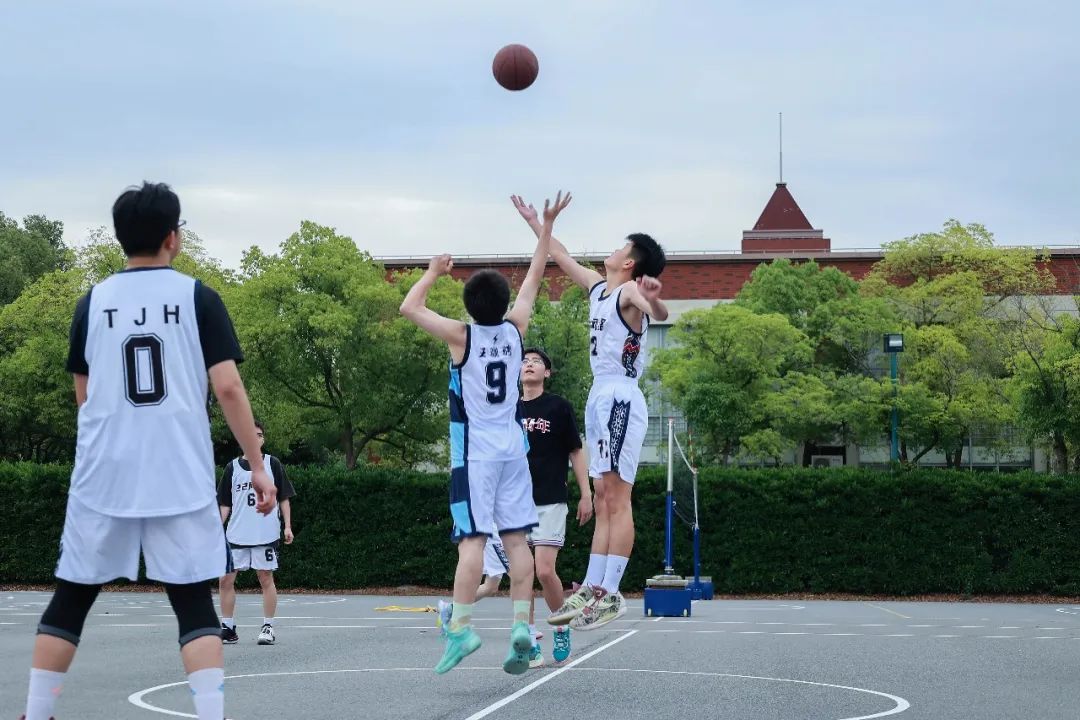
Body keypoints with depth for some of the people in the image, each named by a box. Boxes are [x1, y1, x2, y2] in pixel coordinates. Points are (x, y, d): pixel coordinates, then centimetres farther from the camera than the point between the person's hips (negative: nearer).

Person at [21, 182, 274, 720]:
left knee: (71, 598, 12)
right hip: (180, 478, -2)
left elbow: (84, 396, 16)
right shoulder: (197, 296, 0)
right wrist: (257, 467, -2)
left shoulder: (93, 301, 7)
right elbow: (228, 388, -6)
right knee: (194, 603, 4)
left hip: (102, 475, 2)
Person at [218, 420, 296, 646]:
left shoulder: (273, 464, 3)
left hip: (266, 534, -2)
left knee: (266, 579, 1)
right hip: (236, 535, 2)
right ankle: (228, 629, 8)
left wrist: (287, 526, 0)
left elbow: (284, 498, 7)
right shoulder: (232, 468, 8)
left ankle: (268, 628, 10)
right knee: (225, 580, -1)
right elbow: (224, 504, 13)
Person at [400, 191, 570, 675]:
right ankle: (521, 626, -3)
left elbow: (409, 308, -3)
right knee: (516, 539, 3)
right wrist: (546, 226, 22)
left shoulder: (462, 336, -8)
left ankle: (461, 627, -17)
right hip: (512, 448, 4)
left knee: (473, 539, -10)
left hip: (474, 452, -4)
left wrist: (433, 273, 10)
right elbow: (533, 279, 16)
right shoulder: (515, 328, 3)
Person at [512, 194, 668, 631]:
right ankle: (592, 589, 8)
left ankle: (611, 595, -15)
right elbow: (563, 258, 33)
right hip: (600, 397, 9)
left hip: (621, 399, -9)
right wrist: (534, 222, 42)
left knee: (616, 498, -12)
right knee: (604, 500, 8)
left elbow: (661, 314, -31)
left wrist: (653, 300, -54)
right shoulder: (598, 288, 17)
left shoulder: (629, 292, -9)